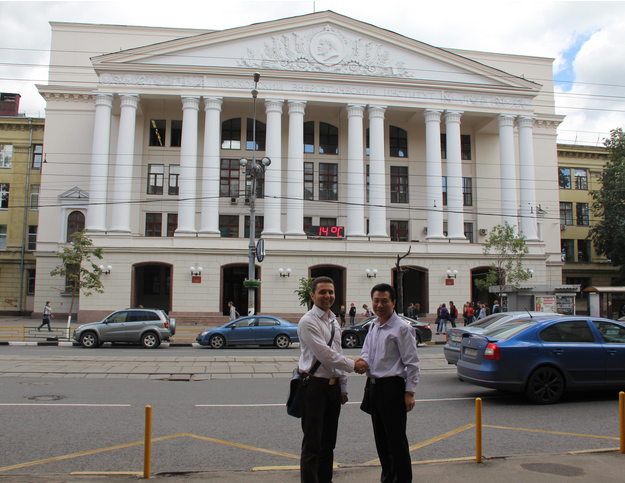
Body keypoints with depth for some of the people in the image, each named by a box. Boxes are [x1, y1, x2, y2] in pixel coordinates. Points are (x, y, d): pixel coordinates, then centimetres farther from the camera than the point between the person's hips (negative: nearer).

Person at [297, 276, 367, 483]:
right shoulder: (308, 322, -12)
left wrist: (343, 387, 15)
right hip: (315, 386, -8)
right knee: (312, 445, -2)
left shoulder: (334, 321, 14)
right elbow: (325, 355, -17)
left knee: (328, 443, 16)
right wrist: (353, 365, -8)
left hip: (333, 386, 8)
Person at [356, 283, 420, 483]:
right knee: (380, 437, 17)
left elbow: (412, 363, -12)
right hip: (374, 385, 8)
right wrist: (362, 361, -6)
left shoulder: (402, 328, -12)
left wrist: (409, 392, -14)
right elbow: (367, 352, 17)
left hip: (392, 386, -8)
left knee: (396, 438, 0)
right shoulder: (373, 326, 12)